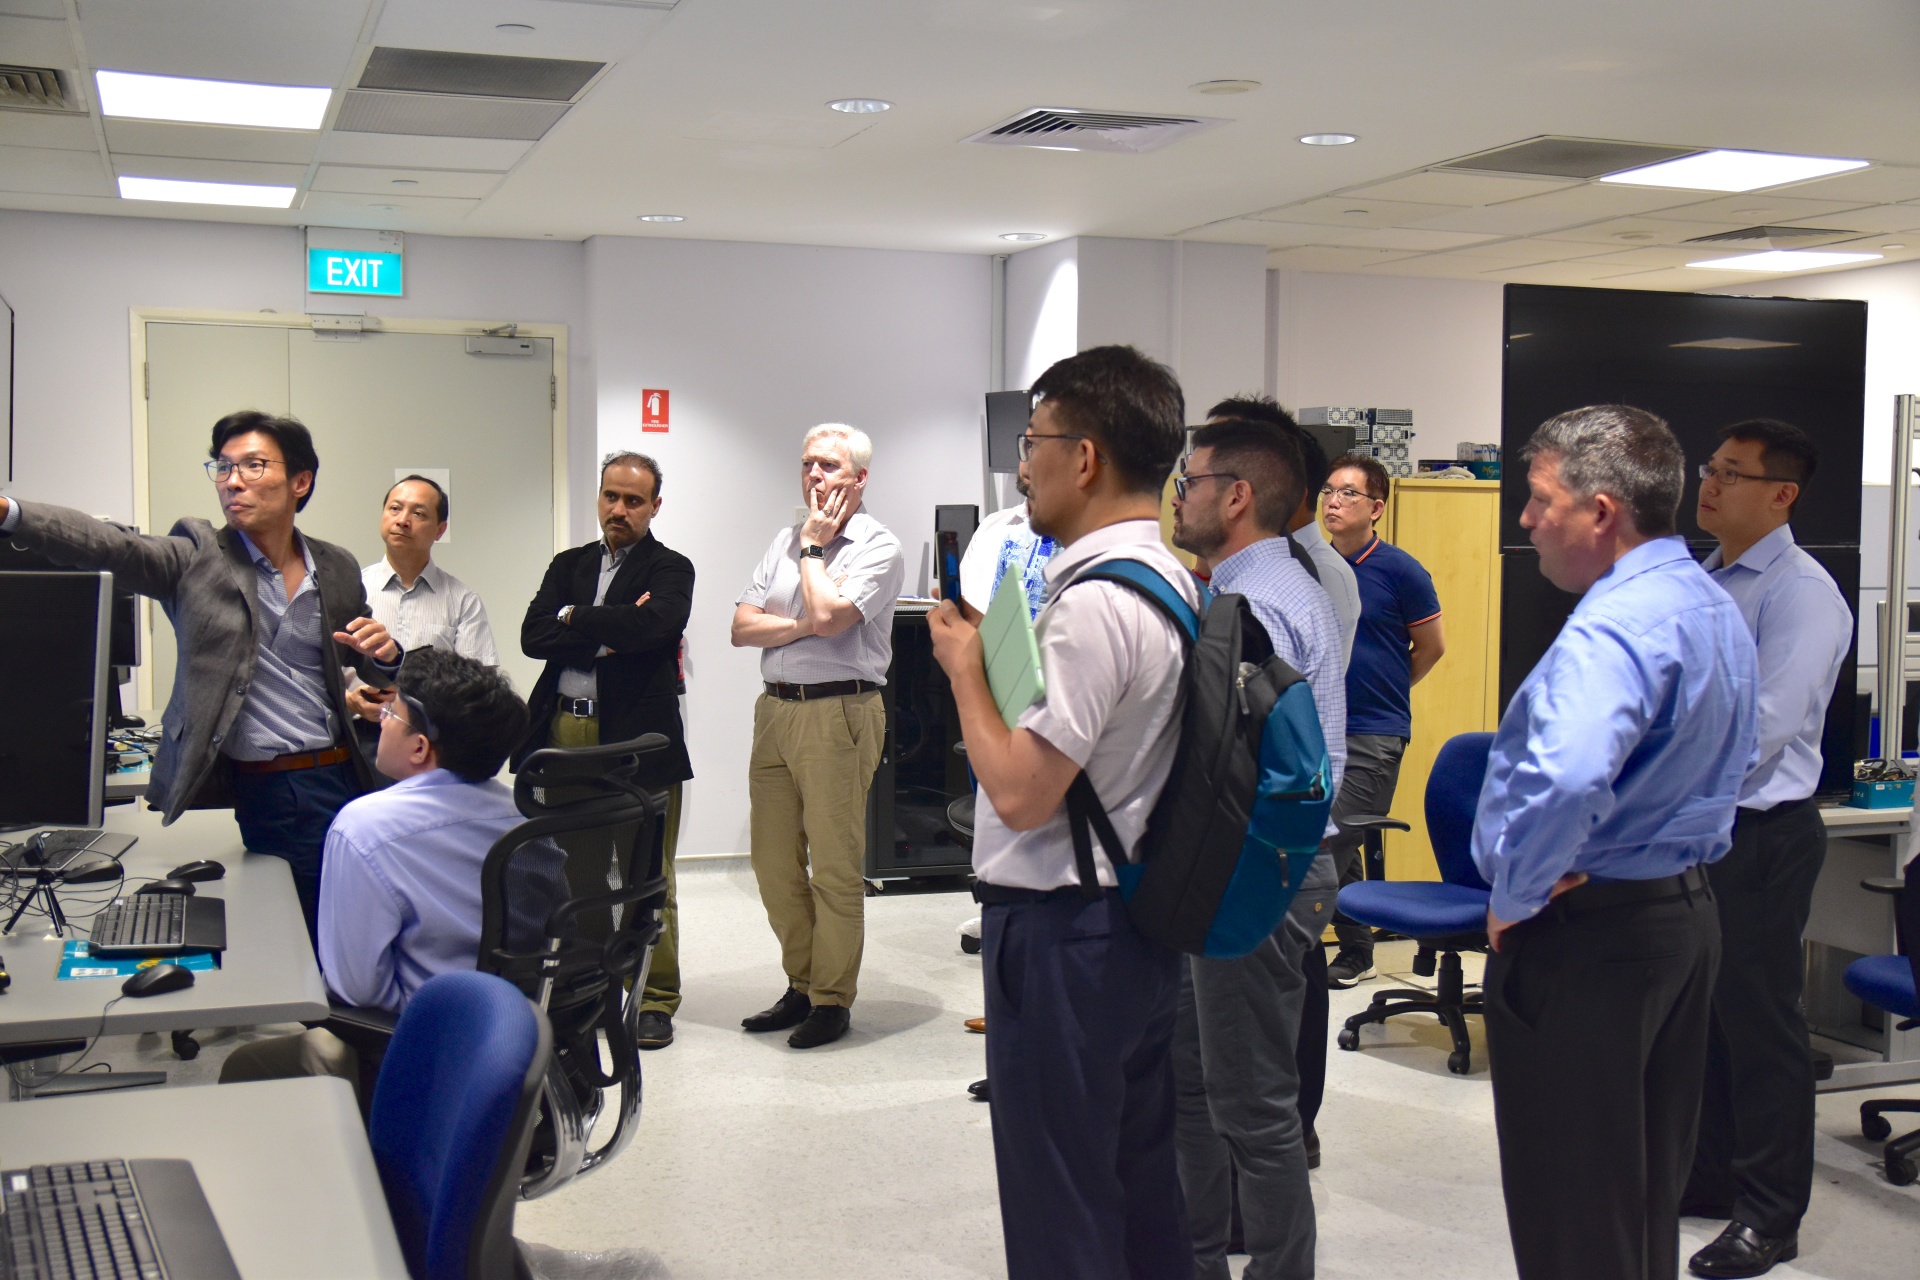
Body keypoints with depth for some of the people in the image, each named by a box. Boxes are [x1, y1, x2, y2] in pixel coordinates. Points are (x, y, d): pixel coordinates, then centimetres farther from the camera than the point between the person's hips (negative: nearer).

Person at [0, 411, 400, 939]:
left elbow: (369, 668, 20)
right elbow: (107, 544, -17)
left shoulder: (337, 568, 9)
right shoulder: (198, 557, 1)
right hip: (239, 793, -2)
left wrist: (384, 655, -6)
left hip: (332, 784, 2)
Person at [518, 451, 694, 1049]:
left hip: (637, 739, -4)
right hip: (563, 735, 4)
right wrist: (607, 633, -10)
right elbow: (533, 635, 1)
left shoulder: (670, 569, 3)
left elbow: (653, 625, -19)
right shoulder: (568, 565, 16)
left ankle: (655, 1000, 12)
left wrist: (574, 618, -7)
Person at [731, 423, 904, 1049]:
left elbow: (829, 615, -19)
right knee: (774, 862, 11)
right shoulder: (785, 541, 17)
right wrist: (804, 625, -7)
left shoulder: (878, 546, -4)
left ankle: (833, 1000, 7)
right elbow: (742, 626, 9)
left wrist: (813, 546, -4)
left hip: (839, 712, -7)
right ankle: (801, 985, 23)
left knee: (834, 867, -3)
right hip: (775, 709, 7)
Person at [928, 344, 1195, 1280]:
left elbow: (1019, 793, -24)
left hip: (1059, 932, -10)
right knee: (1142, 1186, 20)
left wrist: (964, 667, -11)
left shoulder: (1094, 605, -22)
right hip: (1143, 921, 10)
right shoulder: (1172, 580, 9)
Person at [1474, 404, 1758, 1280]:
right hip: (1687, 910, 10)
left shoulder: (1612, 629, -25)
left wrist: (1515, 898, -25)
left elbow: (1563, 780, -41)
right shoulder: (1715, 609, 9)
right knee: (1650, 1186, 21)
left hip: (1585, 937, -10)